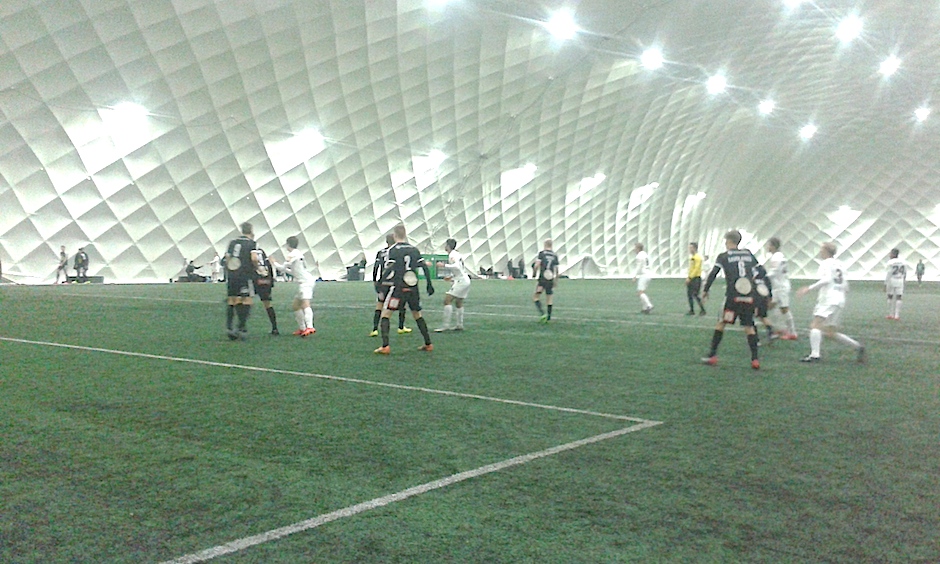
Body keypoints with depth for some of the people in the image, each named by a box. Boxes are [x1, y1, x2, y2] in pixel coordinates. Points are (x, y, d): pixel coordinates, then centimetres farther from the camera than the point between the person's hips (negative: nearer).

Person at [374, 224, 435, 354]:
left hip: (399, 287, -5)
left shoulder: (393, 249, -4)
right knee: (417, 315, 18)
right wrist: (429, 285, 12)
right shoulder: (414, 249, 9)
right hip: (413, 287, 5)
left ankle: (385, 346, -10)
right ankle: (428, 344, 19)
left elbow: (389, 270, -13)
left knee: (385, 314, 1)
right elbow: (425, 267, 7)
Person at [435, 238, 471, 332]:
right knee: (458, 303, 18)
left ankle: (446, 325, -18)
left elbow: (456, 266, -27)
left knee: (447, 300, -14)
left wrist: (444, 265, -20)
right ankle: (459, 325, 23)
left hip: (461, 281, -10)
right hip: (465, 280, 10)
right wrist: (452, 276, 24)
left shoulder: (452, 254, -11)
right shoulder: (457, 253, 18)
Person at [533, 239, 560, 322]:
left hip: (542, 279, -3)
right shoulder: (555, 255, 7)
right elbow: (556, 269, 7)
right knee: (549, 299, 11)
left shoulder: (541, 253, -3)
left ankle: (542, 313, -15)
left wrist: (534, 273, 6)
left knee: (536, 297, 4)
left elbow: (537, 265, -10)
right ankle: (548, 318, 13)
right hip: (550, 280, 3)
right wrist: (556, 280, 16)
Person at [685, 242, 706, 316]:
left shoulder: (698, 257, -13)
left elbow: (696, 269, -18)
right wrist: (688, 277, 10)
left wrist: (690, 277, -19)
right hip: (690, 278, 9)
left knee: (695, 295, -9)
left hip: (696, 278, -9)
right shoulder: (691, 257, 14)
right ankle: (691, 310, 15)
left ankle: (702, 310, 2)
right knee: (689, 295, 8)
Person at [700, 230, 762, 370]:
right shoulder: (749, 254, 14)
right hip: (750, 296, 3)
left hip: (733, 296, -3)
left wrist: (705, 291, 11)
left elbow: (713, 274, 0)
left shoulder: (723, 256, 3)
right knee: (749, 327, 8)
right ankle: (755, 359, 0)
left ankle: (712, 356, 9)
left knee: (721, 323, 9)